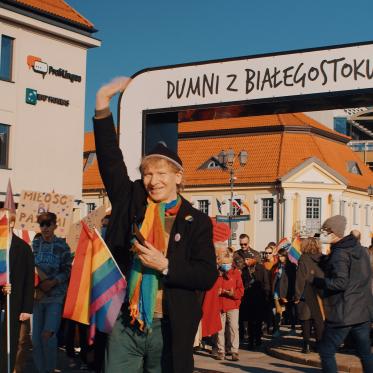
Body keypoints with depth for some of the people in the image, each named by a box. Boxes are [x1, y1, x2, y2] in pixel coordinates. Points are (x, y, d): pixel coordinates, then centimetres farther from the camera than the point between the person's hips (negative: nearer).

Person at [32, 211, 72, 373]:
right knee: (36, 337, 2)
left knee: (48, 334, -14)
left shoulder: (62, 246, 0)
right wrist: (38, 281, -9)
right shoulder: (34, 243, 6)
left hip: (55, 295, -2)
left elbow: (67, 271, -1)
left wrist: (53, 282, -15)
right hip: (36, 294, 3)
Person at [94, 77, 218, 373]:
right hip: (124, 326, 2)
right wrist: (102, 108, -11)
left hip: (168, 329, -1)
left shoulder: (197, 222, 2)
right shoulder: (132, 203, 7)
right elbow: (110, 160, -2)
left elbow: (208, 276, -4)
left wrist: (165, 265, -17)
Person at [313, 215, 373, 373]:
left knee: (326, 351, 1)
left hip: (343, 313, -8)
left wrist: (315, 280, -18)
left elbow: (339, 282, -25)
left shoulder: (340, 253, -15)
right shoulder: (360, 250, 11)